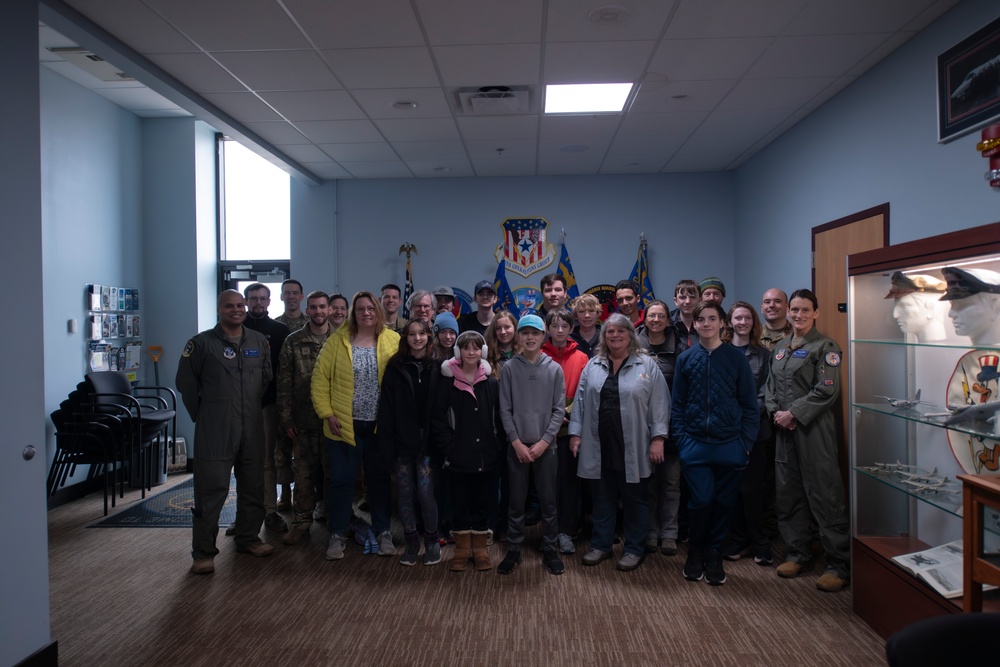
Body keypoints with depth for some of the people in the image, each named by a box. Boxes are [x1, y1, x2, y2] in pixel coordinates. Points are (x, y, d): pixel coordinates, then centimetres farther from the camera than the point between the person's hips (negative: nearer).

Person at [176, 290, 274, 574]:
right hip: (214, 430, -5)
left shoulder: (259, 342, 8)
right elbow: (186, 383, 0)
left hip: (252, 428, 5)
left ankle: (248, 538, 28)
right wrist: (202, 415, 3)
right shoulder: (201, 343, -5)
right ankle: (203, 552, 7)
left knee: (253, 486, 13)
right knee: (211, 489, -3)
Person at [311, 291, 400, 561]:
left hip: (381, 426, 1)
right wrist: (327, 414, -7)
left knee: (380, 478, 12)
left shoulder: (393, 341, -1)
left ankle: (383, 532, 25)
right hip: (344, 425, -1)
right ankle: (337, 535, 20)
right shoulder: (337, 340, -1)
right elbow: (320, 378, -1)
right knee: (341, 480, 6)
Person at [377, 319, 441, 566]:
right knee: (404, 492, 8)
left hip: (427, 441, -1)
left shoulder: (437, 368, 1)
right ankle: (411, 540, 23)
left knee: (425, 492, -4)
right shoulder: (395, 367, 2)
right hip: (402, 442, 1)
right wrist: (387, 443, -7)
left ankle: (431, 540, 16)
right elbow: (386, 407, -1)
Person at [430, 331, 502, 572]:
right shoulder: (447, 383, -2)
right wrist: (447, 448, -9)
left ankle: (480, 548, 24)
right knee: (461, 504, 8)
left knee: (483, 503, 10)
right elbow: (438, 419, -2)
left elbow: (499, 419, 5)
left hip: (486, 457, 1)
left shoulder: (491, 384, 3)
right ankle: (462, 549, 22)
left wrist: (497, 446, -3)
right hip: (459, 458, -1)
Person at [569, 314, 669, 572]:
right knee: (603, 498, 13)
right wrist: (575, 433, 4)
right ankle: (600, 544, 27)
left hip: (634, 449, -2)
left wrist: (658, 438, -9)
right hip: (599, 447, 3)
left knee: (635, 499, 8)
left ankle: (634, 549, 22)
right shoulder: (593, 366, 9)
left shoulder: (647, 365, 0)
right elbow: (580, 401, 9)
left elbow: (659, 405, -3)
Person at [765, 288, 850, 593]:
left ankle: (839, 565, 4)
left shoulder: (825, 347, -5)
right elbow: (771, 386, 15)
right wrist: (775, 412, -3)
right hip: (784, 430, 7)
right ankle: (797, 555, 24)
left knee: (824, 496, -5)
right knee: (788, 494, 11)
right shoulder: (780, 347, 15)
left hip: (814, 428, -6)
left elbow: (826, 391, -13)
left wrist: (793, 413, -14)